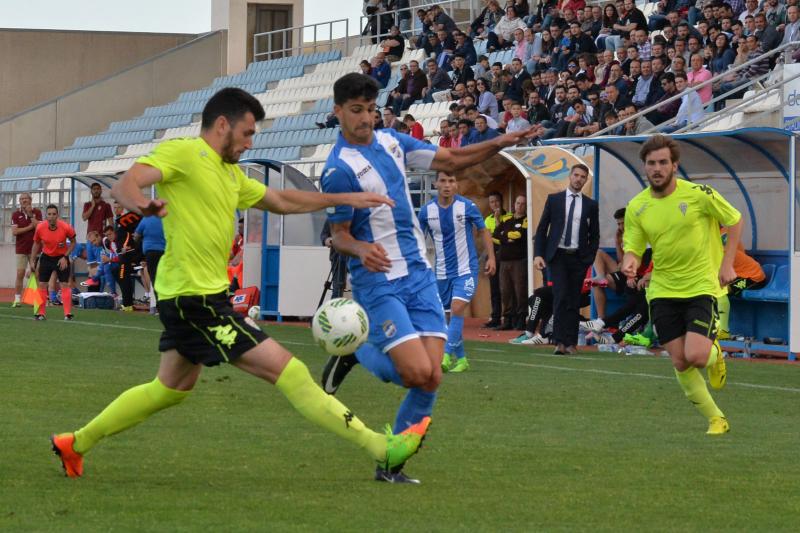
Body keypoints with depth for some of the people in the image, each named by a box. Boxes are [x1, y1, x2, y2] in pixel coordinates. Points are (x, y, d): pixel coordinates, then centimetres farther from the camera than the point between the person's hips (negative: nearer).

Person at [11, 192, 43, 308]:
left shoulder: (37, 212, 2)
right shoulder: (16, 215, 2)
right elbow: (14, 231, -8)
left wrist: (30, 215, -14)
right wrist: (29, 227, -11)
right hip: (21, 249, 0)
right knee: (20, 274, -4)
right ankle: (17, 299, 0)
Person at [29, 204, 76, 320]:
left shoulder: (66, 227, -21)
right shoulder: (40, 228, -16)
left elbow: (73, 242, -4)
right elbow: (36, 244, 2)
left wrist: (65, 257, -14)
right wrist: (32, 261, 1)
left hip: (61, 258, -2)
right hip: (46, 257, 2)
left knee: (64, 285, -7)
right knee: (42, 285, 0)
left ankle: (68, 314, -4)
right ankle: (41, 313, 9)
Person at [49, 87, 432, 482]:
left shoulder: (230, 174, 18)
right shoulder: (182, 153, -10)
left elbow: (280, 201, 28)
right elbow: (124, 185, -22)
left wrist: (344, 199, 23)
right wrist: (142, 205, -45)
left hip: (199, 296, 11)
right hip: (195, 298, -11)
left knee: (172, 389, 24)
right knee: (289, 371, -10)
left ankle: (76, 444, 32)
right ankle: (382, 449, -10)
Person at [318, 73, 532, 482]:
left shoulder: (391, 142, 9)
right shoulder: (339, 169, -12)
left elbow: (449, 161, 17)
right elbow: (338, 234, -6)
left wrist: (499, 144, 2)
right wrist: (362, 250, -28)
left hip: (418, 273, 6)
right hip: (378, 282, -6)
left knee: (431, 378, -4)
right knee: (418, 372, -19)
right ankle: (355, 353, 10)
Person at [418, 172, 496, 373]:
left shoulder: (467, 207, -8)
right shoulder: (427, 210, -2)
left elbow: (483, 231, 3)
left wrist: (491, 257, -2)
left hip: (466, 269, -4)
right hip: (442, 272, 4)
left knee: (457, 309, -19)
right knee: (450, 315, 9)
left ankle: (446, 356, -23)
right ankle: (460, 359, 22)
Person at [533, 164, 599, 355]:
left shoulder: (590, 205, 8)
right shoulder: (554, 199, 6)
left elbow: (595, 235, 12)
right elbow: (542, 228, 5)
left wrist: (589, 258, 0)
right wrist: (538, 254, -5)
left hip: (578, 258, 1)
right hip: (558, 255, -1)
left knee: (574, 301, 1)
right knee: (561, 297, -13)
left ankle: (570, 343, 3)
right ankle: (560, 341, -14)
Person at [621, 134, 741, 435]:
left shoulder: (698, 194, -10)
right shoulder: (636, 207, -1)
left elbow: (734, 220, 1)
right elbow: (632, 248, 2)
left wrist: (727, 264, -5)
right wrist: (630, 263, -22)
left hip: (701, 286, -3)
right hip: (663, 291, 4)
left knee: (696, 356, -19)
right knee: (680, 363, -1)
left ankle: (714, 355, 19)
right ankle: (716, 420, 15)